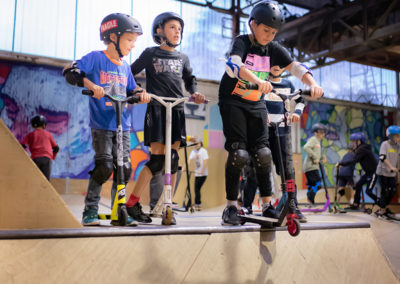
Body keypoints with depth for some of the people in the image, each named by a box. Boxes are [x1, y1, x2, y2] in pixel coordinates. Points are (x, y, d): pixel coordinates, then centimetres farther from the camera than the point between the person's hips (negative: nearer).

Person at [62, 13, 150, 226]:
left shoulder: (125, 67, 16)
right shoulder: (96, 58, -2)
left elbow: (131, 91, 21)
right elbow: (70, 72, -11)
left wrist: (141, 93, -2)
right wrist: (91, 85, -27)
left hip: (122, 126, 6)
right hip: (101, 125, -5)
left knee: (124, 168, 0)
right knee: (104, 166, -13)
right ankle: (90, 210, 3)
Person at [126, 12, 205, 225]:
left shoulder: (182, 58, 18)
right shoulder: (150, 53, 7)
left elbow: (190, 80, 28)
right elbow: (130, 73, 8)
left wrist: (194, 92, 7)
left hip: (176, 111, 4)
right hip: (156, 109, -4)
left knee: (172, 159, -1)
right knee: (157, 158, -13)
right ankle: (132, 203, -2)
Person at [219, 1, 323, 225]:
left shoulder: (273, 49, 3)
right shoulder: (242, 42, -11)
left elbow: (295, 66, -8)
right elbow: (233, 65, -32)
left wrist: (312, 83, -28)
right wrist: (259, 81, -49)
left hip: (256, 104, 5)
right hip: (233, 102, -4)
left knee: (263, 152, -3)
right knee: (239, 153, -13)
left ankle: (268, 205, 7)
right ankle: (231, 207, -3)